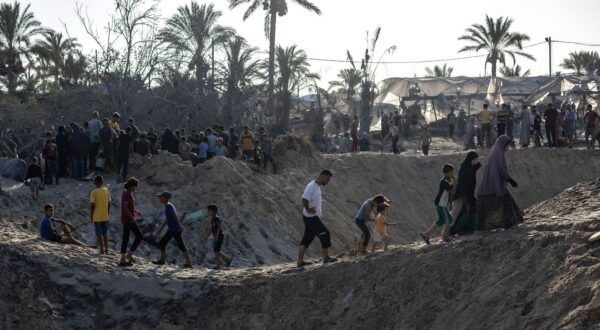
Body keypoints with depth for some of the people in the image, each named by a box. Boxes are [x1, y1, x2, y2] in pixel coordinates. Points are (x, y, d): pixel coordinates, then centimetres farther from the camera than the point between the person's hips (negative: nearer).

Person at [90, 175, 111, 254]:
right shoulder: (106, 191, 2)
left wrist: (91, 217, -4)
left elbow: (92, 206, -13)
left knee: (99, 235, 2)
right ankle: (106, 250, 15)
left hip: (97, 217, -4)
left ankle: (102, 250, 1)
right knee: (105, 234, 14)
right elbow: (109, 204, 7)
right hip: (105, 217, 5)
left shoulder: (94, 192, -12)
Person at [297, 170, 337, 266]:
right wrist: (308, 210, -18)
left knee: (307, 238, 10)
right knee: (325, 234, -8)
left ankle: (300, 261, 12)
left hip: (315, 217, 10)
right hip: (311, 217, -10)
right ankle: (326, 257, -3)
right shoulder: (311, 186, -18)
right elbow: (304, 199, -28)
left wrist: (318, 212, 14)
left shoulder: (318, 186, 13)